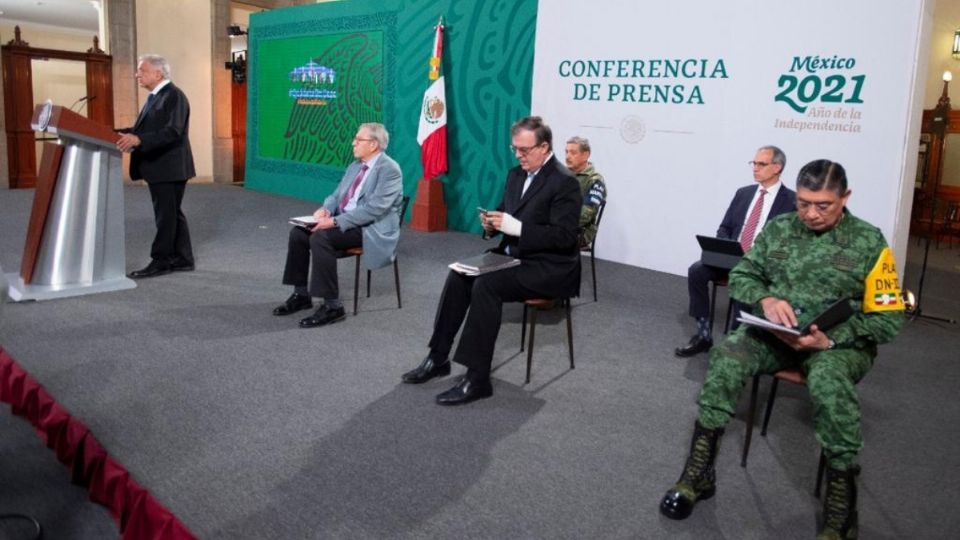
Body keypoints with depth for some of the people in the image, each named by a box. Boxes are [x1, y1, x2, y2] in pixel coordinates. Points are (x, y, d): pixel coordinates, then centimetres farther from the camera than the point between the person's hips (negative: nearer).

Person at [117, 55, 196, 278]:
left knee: (166, 215, -3)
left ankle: (160, 261, 3)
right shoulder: (155, 97, 17)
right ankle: (182, 259, 18)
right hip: (158, 167, 10)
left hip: (169, 167, -10)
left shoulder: (174, 96, -14)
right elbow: (144, 128, 18)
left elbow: (172, 132, -25)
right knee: (172, 214, 12)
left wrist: (138, 140, -34)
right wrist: (120, 134, 4)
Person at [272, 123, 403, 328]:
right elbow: (337, 195, 20)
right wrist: (325, 209, -5)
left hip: (371, 229, -9)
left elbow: (374, 209, -23)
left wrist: (335, 221, -26)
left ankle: (332, 306, -23)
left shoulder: (389, 169, -13)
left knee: (320, 237, -30)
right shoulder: (355, 166, 15)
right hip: (344, 222, 9)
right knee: (298, 232, -7)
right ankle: (301, 294, 5)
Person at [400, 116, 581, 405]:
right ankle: (438, 357, 0)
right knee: (459, 275, -9)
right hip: (514, 255, 8)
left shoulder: (565, 182, -15)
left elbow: (564, 237, -22)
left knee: (485, 285, -28)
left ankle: (478, 378, -22)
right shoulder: (516, 174, 10)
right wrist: (493, 223, -6)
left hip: (550, 267, -8)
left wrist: (516, 227, -28)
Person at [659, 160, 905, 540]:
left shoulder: (869, 242, -3)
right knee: (726, 357, -27)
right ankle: (698, 472, -18)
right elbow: (740, 275, 8)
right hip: (776, 331, 3)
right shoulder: (778, 229, 7)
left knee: (828, 382, -37)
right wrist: (765, 299, -17)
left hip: (840, 341, -3)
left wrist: (830, 339, -21)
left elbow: (888, 319, -4)